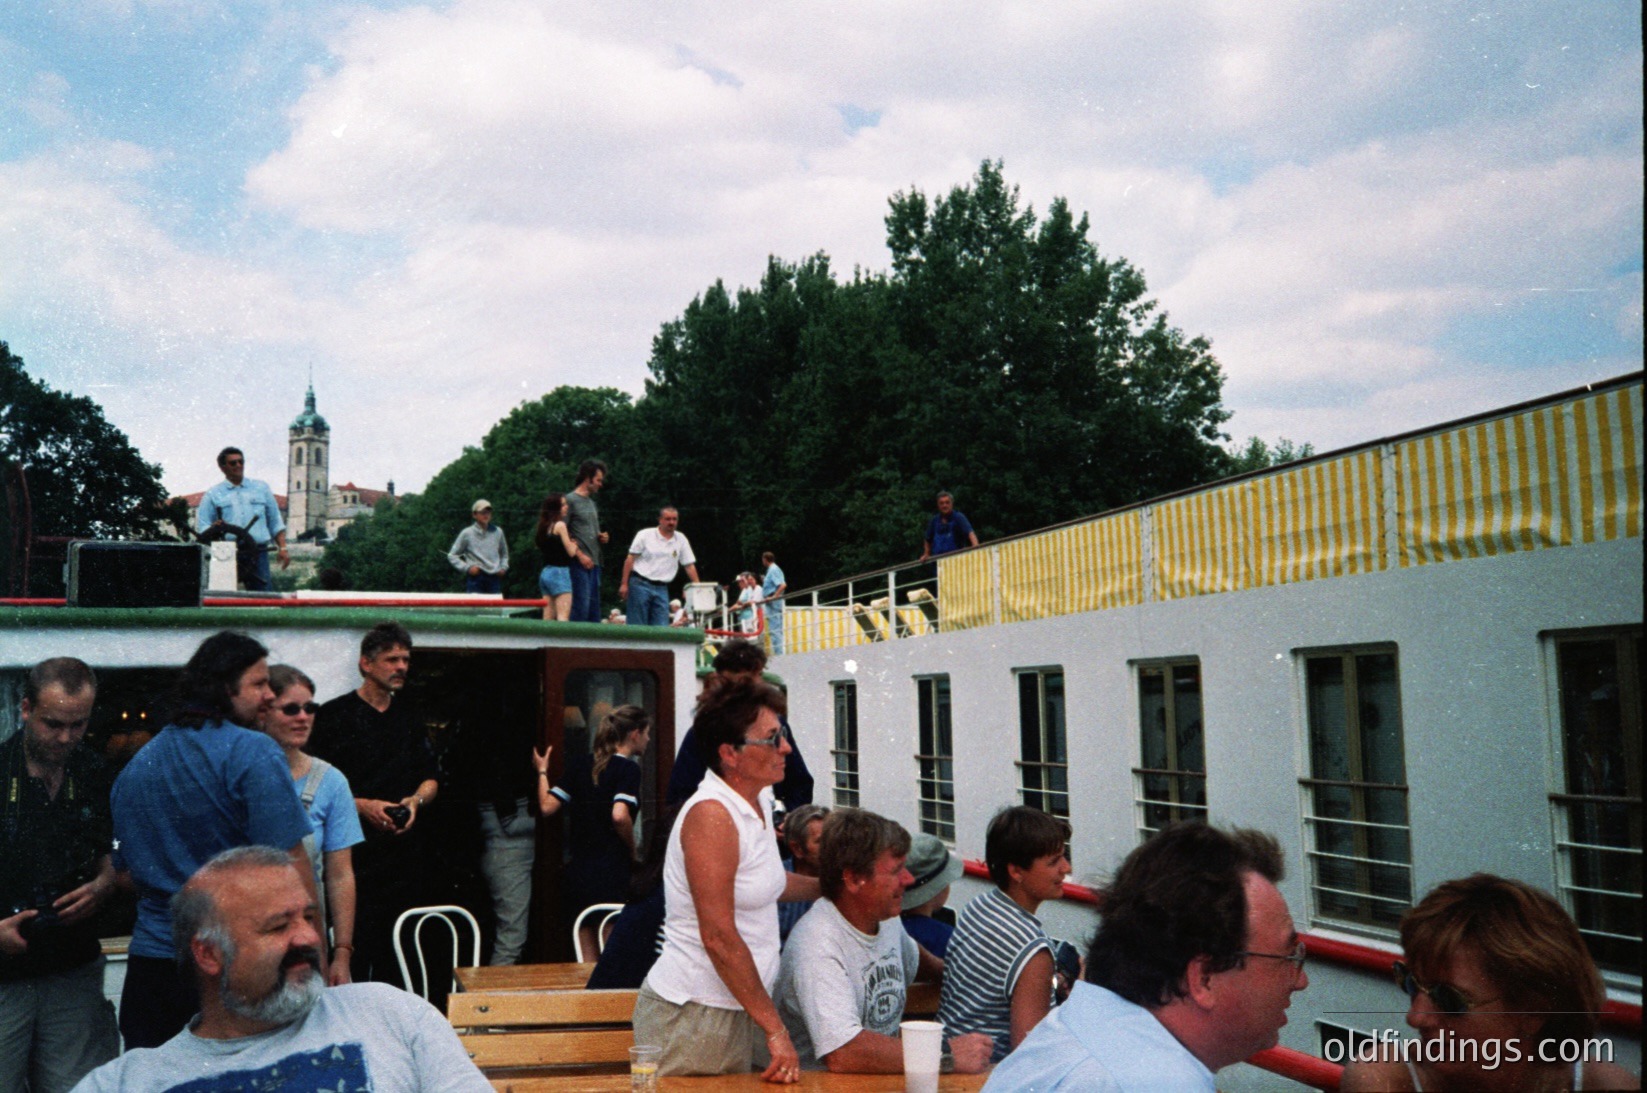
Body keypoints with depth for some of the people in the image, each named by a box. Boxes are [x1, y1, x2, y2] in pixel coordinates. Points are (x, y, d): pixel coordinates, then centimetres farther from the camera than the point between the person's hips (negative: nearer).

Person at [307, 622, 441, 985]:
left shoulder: (410, 719, 17)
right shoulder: (333, 716, 0)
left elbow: (430, 778, 20)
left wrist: (416, 800, -2)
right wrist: (361, 806, -15)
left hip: (405, 853, 5)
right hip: (353, 851, -5)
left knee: (397, 954, 4)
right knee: (354, 948, -9)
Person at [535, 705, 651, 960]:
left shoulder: (579, 764, 9)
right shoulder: (628, 768, -9)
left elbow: (547, 806, 6)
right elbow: (619, 816, -24)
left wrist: (542, 771, 22)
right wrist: (632, 852, -7)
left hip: (578, 870, 6)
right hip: (613, 871, -6)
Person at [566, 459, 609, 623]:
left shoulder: (592, 503, 20)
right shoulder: (571, 500, -5)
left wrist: (601, 537, 8)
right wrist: (580, 555, -17)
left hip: (593, 563, 8)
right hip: (580, 563, -8)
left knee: (594, 608, 8)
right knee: (581, 606, -12)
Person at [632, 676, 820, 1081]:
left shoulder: (759, 801, 8)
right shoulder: (711, 815, -19)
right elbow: (718, 936, -22)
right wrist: (775, 1028, -20)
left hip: (737, 1009, 8)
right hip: (693, 1016, -8)